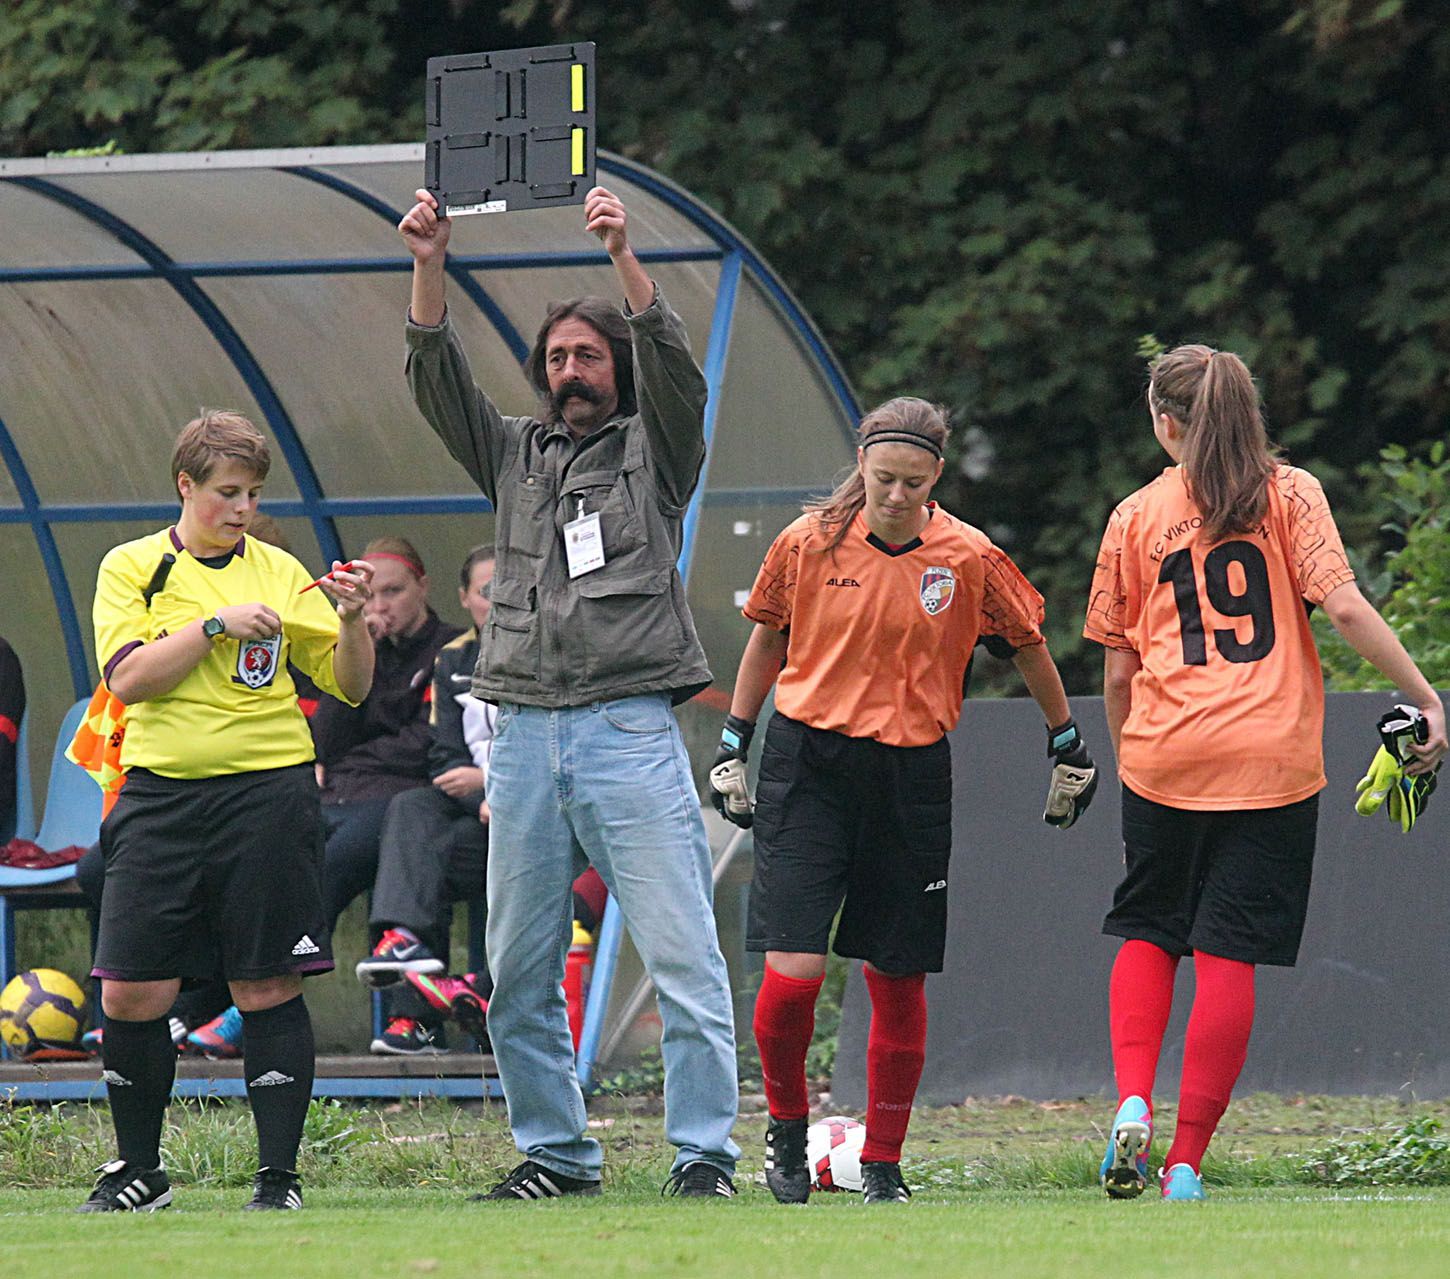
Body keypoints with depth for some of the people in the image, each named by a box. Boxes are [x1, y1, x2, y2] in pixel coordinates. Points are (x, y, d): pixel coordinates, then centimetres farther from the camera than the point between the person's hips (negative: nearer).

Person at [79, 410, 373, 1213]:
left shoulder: (279, 572, 8)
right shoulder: (132, 567, 6)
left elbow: (350, 686, 8)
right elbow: (127, 678, -8)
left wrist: (351, 620, -10)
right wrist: (217, 625, -14)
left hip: (267, 787, 0)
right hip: (161, 794, 0)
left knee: (267, 989, -2)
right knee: (130, 994, -2)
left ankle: (279, 1173, 5)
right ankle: (139, 1171, 14)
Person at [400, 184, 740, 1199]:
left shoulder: (655, 449, 9)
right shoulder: (516, 455, 18)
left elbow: (675, 368, -8)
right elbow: (440, 384, 7)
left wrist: (625, 259, -20)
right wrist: (428, 269, -6)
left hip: (632, 732, -4)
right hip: (526, 732, 4)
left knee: (682, 955, -9)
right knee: (520, 973, 6)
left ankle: (704, 1153, -7)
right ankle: (556, 1153, 14)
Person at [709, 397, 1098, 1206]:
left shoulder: (970, 560, -4)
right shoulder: (810, 544, -3)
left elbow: (1029, 646, 12)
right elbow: (768, 639, 13)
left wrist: (1069, 748, 20)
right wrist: (733, 747, 14)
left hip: (910, 773, 1)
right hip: (809, 763, -1)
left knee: (899, 979, 4)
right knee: (794, 971, -12)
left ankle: (883, 1165, 18)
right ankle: (787, 1126, 13)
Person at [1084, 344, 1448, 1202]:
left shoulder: (1136, 517, 5)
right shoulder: (1291, 494, 1)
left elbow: (1119, 667, 8)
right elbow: (1344, 607, -10)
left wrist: (1127, 752, 21)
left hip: (1164, 760, 1)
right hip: (1274, 763, -1)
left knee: (1148, 935, 18)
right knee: (1228, 958, 1)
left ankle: (1133, 1104, -4)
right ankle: (1186, 1164, -2)